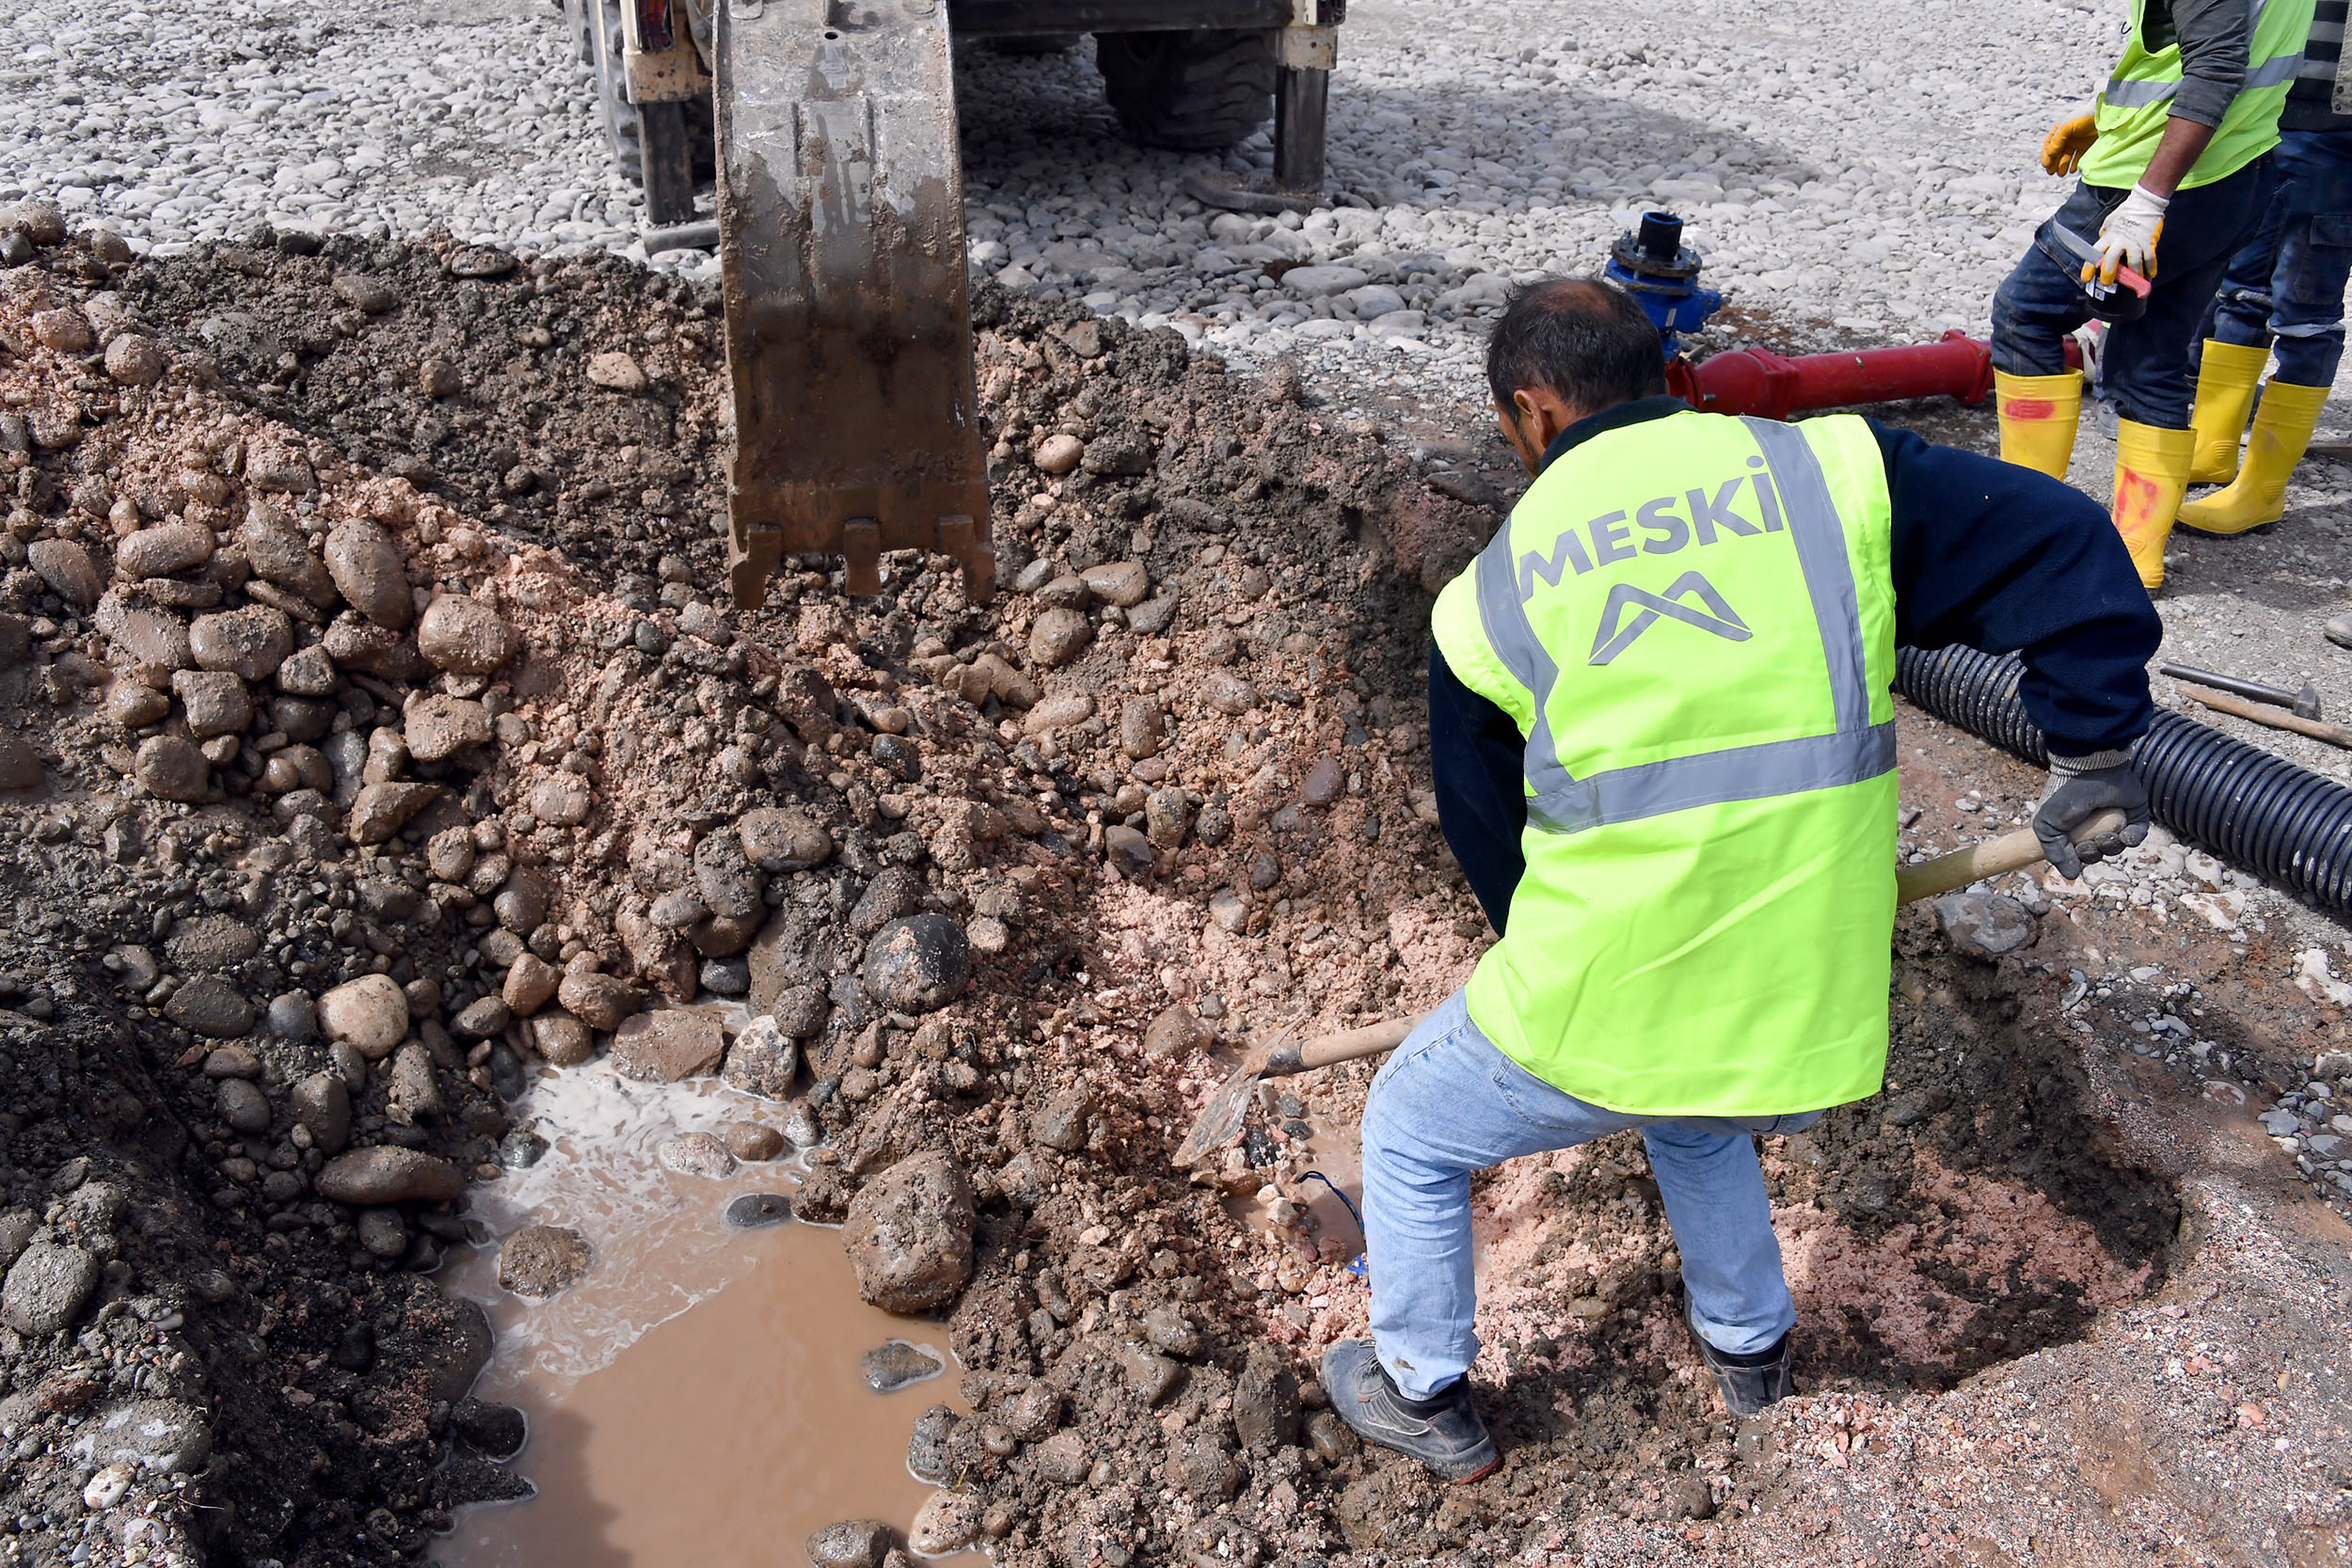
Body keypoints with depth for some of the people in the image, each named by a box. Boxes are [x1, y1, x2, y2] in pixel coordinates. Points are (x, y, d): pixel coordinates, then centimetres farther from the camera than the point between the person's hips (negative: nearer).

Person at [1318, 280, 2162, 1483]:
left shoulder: (1488, 598, -1)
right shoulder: (1829, 474, -3)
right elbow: (2066, 549, -3)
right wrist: (2092, 751, 9)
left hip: (1594, 1028, -3)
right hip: (1811, 1014, 3)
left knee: (1409, 1133, 27)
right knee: (1695, 1119, 39)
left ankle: (1425, 1400, 42)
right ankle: (1749, 1345, 56)